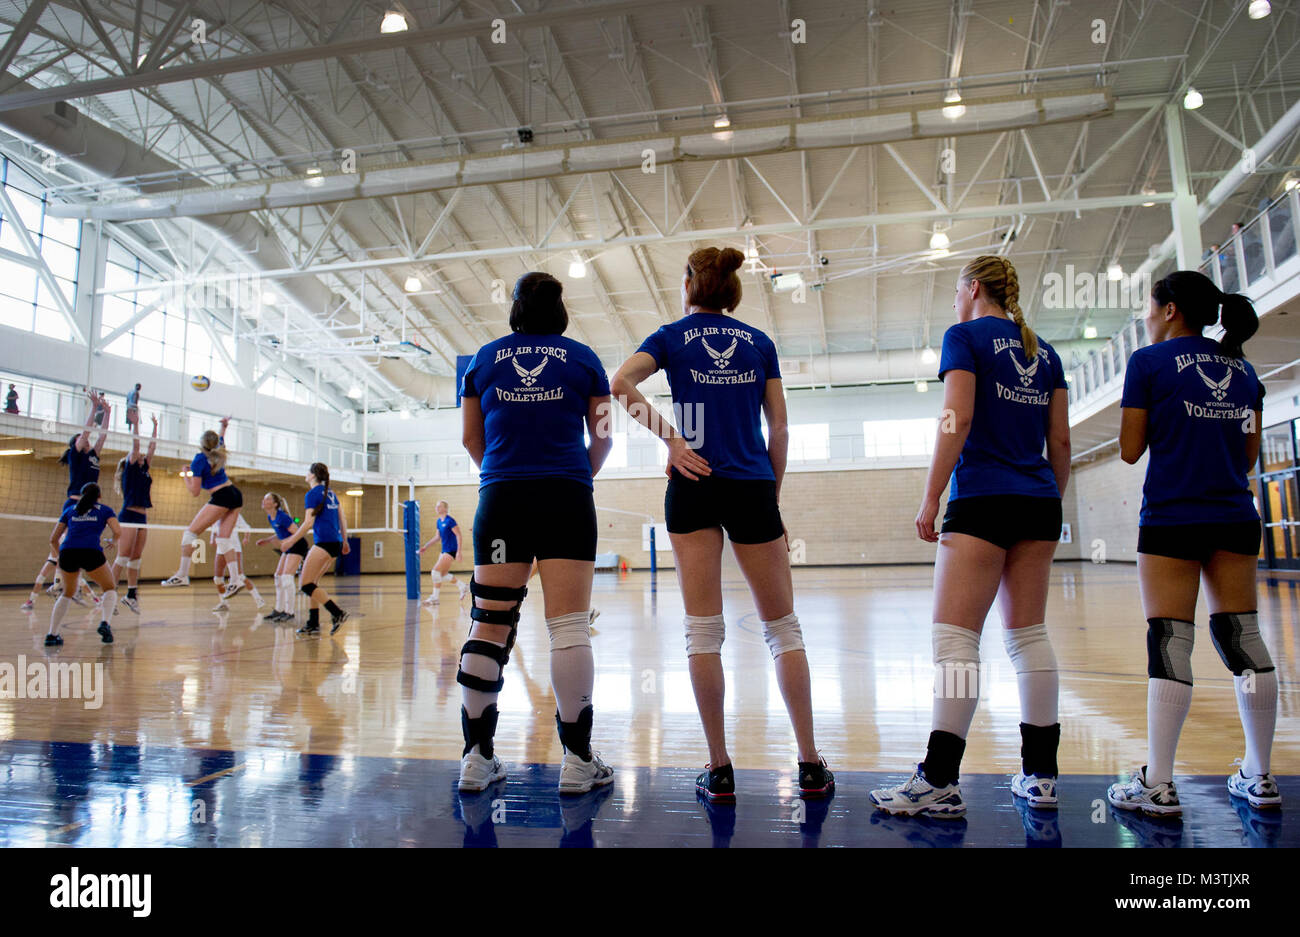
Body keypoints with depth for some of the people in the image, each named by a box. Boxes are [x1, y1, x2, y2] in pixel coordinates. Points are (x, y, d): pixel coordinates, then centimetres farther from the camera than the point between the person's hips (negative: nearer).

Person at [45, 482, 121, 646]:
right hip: (91, 551, -3)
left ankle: (52, 635, 17)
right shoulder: (105, 510, 18)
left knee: (67, 593, 26)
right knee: (110, 589, 16)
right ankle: (104, 623, -10)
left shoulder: (69, 510, 26)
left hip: (67, 552, 3)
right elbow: (117, 532, 2)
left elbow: (53, 539, 25)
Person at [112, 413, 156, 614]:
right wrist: (135, 423, -8)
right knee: (123, 557, -11)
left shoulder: (144, 469, 17)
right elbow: (135, 445, -8)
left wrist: (155, 427, 23)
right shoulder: (130, 468, -1)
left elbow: (152, 447, 20)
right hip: (129, 515, -7)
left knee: (136, 559, 8)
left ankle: (131, 595, 11)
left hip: (142, 517, 7)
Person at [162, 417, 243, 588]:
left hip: (221, 497, -8)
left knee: (190, 532, -2)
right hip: (235, 495, 8)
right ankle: (236, 580, -1)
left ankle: (182, 575, -5)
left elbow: (195, 492, -4)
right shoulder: (219, 452, 11)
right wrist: (224, 426, 48)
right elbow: (221, 439, 39)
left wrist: (186, 476, 9)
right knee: (224, 539, 6)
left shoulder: (199, 461, -8)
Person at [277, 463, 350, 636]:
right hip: (336, 543, 9)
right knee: (312, 583, 13)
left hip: (324, 542, -9)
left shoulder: (313, 494, -6)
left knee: (307, 585, -5)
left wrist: (291, 541, -7)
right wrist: (344, 542, 25)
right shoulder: (330, 493, 17)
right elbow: (343, 519, 19)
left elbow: (308, 523, -13)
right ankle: (313, 624, 11)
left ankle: (338, 613, -13)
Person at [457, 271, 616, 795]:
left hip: (500, 498, 2)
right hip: (567, 499, -1)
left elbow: (471, 439, 15)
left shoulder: (484, 359, 12)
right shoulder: (583, 358, 9)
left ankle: (477, 756, 9)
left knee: (488, 626, 4)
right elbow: (603, 438, 12)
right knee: (569, 627, -3)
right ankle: (577, 759, 2)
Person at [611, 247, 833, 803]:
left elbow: (620, 384, -11)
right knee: (783, 627, 8)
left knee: (703, 630, 2)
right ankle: (811, 766, 10)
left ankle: (720, 772, 5)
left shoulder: (673, 336, 7)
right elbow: (779, 429, 8)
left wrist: (670, 439, -10)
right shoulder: (759, 342, 12)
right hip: (753, 487, 2)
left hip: (695, 486, -1)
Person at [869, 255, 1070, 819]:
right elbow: (1061, 442, 15)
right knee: (1029, 635, 10)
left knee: (955, 638, -9)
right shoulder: (1043, 351, 18)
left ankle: (940, 783, -9)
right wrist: (1051, 504, 22)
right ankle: (1040, 776, 15)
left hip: (982, 500, -7)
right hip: (1038, 504, 7)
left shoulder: (966, 335, -1)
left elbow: (957, 421, -12)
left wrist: (930, 498, -11)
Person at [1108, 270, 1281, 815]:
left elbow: (1130, 451, -5)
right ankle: (1259, 778, 17)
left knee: (1170, 645, -7)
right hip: (1236, 520, 6)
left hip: (1171, 520, -6)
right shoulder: (1242, 368, 13)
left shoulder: (1150, 362, -4)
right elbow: (1250, 454, 16)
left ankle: (1158, 785, -5)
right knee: (1242, 636, 9)